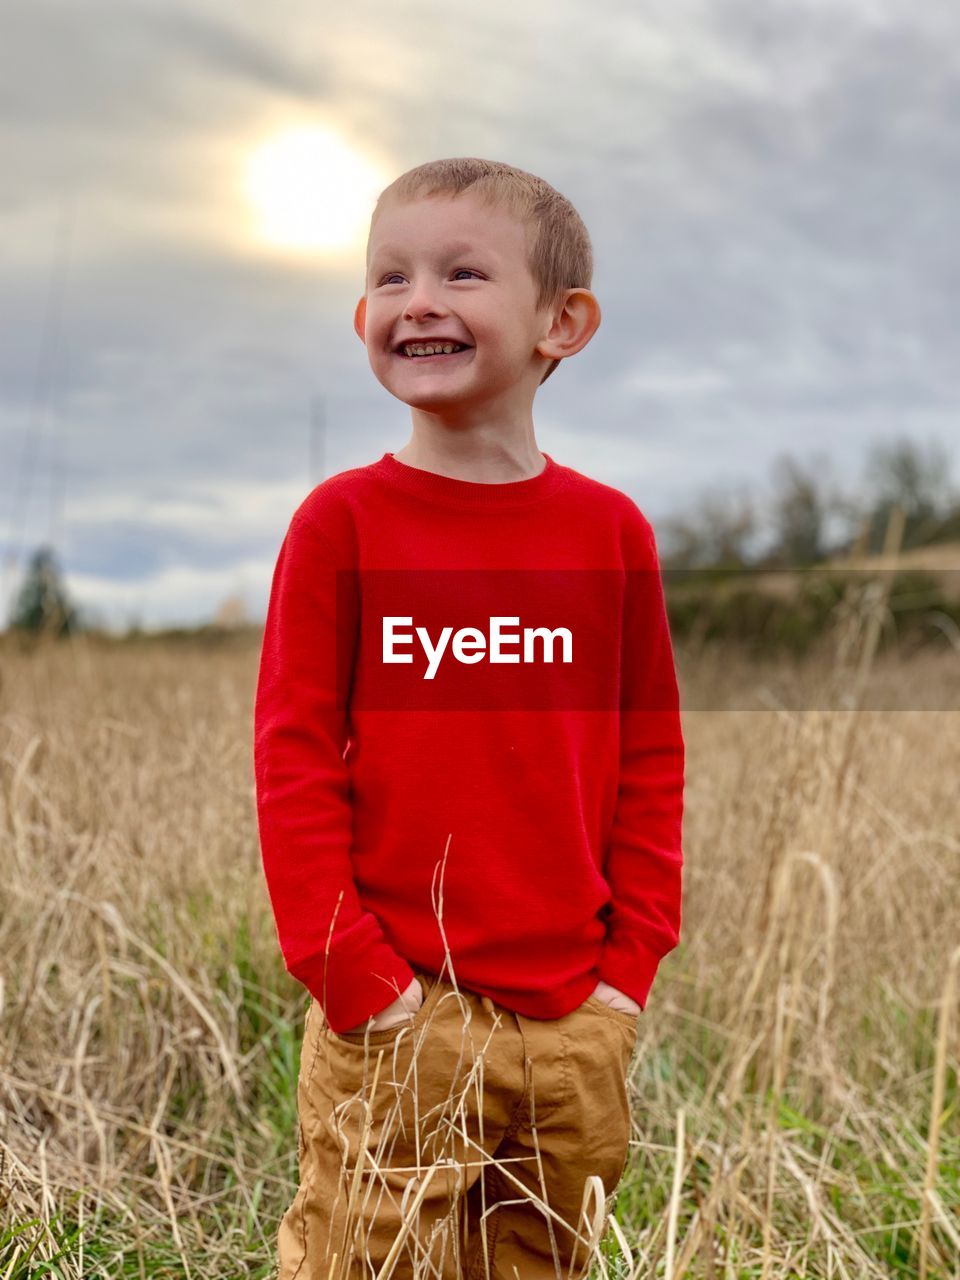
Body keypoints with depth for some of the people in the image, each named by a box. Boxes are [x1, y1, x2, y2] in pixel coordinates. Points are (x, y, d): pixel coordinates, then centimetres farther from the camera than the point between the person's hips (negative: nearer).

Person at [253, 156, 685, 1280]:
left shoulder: (612, 531, 2)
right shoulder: (341, 521, -4)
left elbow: (650, 761, 6)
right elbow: (292, 763, -6)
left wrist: (630, 962, 1)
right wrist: (357, 976, -10)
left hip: (574, 1022, 3)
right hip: (392, 1021, -2)